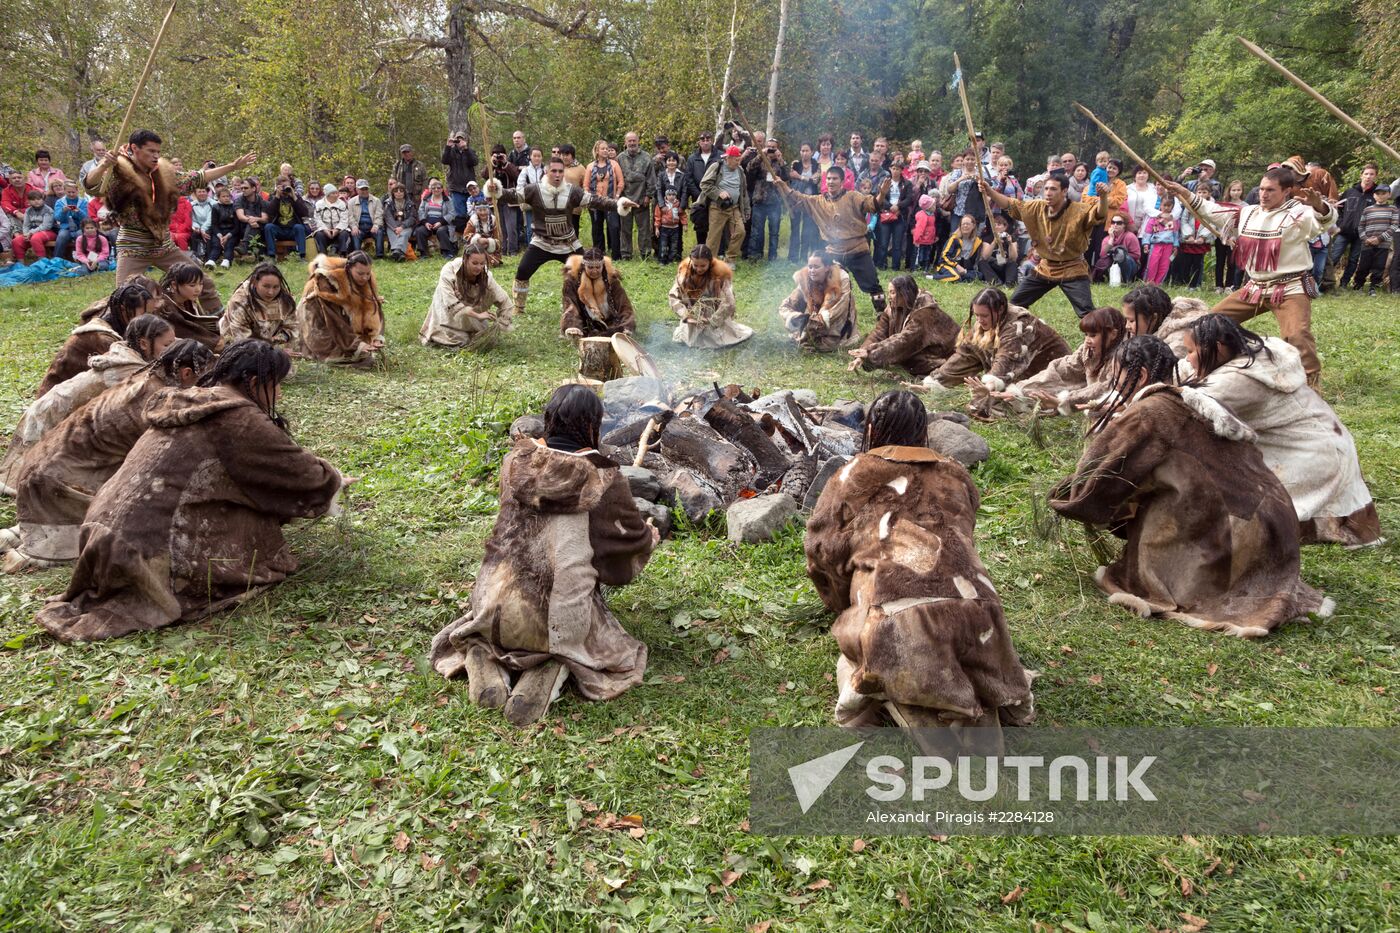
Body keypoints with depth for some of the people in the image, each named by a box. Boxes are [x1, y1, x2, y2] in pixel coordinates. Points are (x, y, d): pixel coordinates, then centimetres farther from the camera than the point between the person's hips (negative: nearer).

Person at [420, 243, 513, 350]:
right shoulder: (449, 272, -30)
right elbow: (452, 304, -36)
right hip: (449, 315, -3)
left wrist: (499, 328, -22)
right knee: (458, 341, -14)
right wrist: (478, 315, -42)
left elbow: (504, 302, -14)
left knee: (488, 338, -3)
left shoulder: (485, 275, -23)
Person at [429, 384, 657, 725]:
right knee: (620, 656, 25)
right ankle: (552, 671, -5)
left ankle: (482, 659, 3)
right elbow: (633, 539, 4)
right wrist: (651, 534, 28)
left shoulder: (516, 462, 0)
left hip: (493, 606, 4)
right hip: (559, 616, -4)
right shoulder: (602, 479, -9)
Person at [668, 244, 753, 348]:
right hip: (693, 321, 3)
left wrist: (711, 322, -20)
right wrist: (685, 316, -15)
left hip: (717, 320, -3)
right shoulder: (684, 271, -9)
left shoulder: (720, 275, -19)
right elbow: (673, 296, -4)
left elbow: (728, 303, -21)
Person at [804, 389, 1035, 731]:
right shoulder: (955, 475, 25)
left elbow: (823, 553, 16)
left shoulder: (851, 477, 17)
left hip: (894, 618, -3)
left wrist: (847, 610, 33)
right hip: (970, 610, 3)